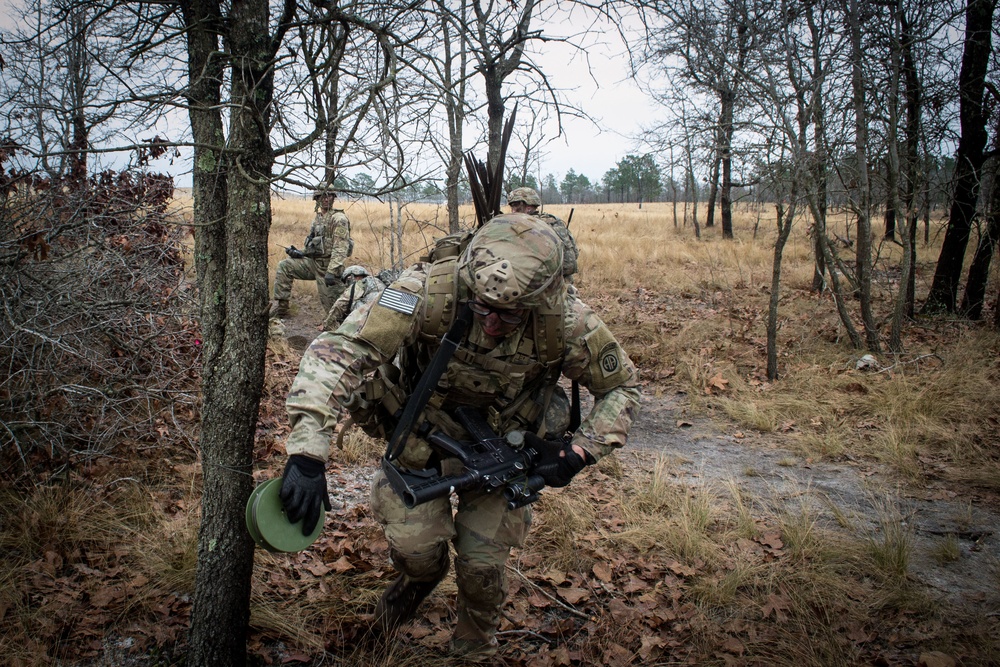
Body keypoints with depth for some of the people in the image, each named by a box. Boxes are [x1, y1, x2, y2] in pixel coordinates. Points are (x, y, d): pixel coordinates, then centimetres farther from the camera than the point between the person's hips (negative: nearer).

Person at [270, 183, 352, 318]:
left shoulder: (339, 218, -12)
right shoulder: (318, 217, 14)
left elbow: (340, 248, -21)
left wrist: (331, 272, -29)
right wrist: (300, 252, 4)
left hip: (328, 265, -8)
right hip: (313, 261, 8)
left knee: (330, 302, -5)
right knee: (284, 266, 1)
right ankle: (280, 308, 2)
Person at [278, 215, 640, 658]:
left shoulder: (566, 322, -29)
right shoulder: (430, 292, -36)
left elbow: (623, 388, -11)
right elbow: (338, 350, -40)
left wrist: (580, 452, -23)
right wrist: (307, 451, -50)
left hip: (503, 443, 1)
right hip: (424, 433, 0)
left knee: (481, 563, 3)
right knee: (414, 546, -6)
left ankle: (475, 648, 38)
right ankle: (421, 575, 36)